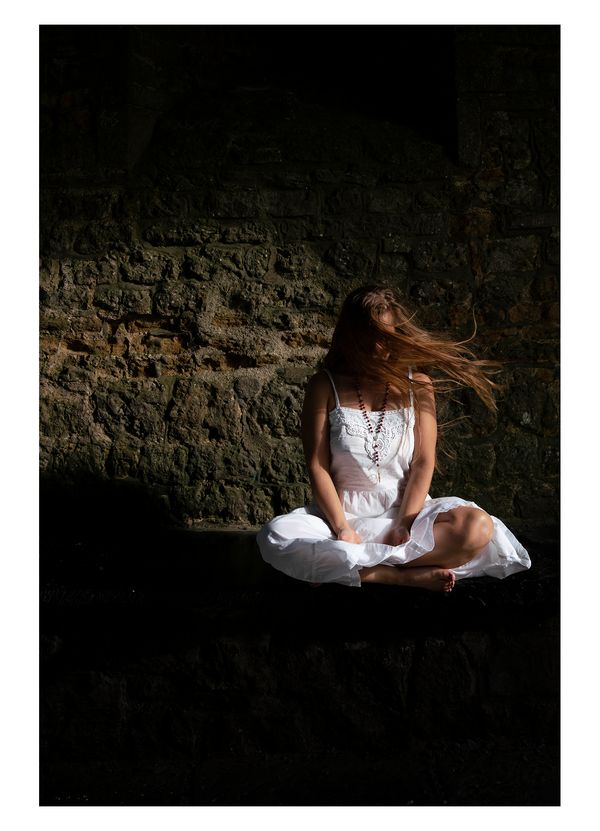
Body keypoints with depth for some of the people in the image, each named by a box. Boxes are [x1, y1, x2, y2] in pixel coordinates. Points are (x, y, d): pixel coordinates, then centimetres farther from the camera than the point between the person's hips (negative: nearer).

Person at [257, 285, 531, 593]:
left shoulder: (416, 382, 5)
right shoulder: (325, 386, 2)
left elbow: (423, 462, -2)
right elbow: (317, 465, -5)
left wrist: (404, 525, -15)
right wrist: (341, 529, -18)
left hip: (407, 510, 1)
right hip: (344, 512, 0)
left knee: (478, 527, -28)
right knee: (275, 536, -30)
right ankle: (403, 575, -28)